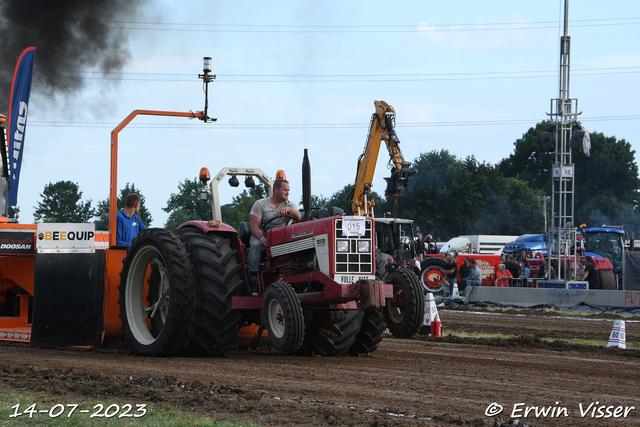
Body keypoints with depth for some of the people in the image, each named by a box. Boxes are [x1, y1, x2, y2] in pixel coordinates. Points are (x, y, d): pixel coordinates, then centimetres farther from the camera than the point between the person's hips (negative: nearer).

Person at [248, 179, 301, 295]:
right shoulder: (260, 204, 1)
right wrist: (262, 239, -29)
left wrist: (289, 210, -37)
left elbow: (298, 217, -15)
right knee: (255, 245, -36)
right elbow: (255, 227, -9)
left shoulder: (290, 204, 7)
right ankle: (253, 279, -34)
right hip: (262, 235, -1)